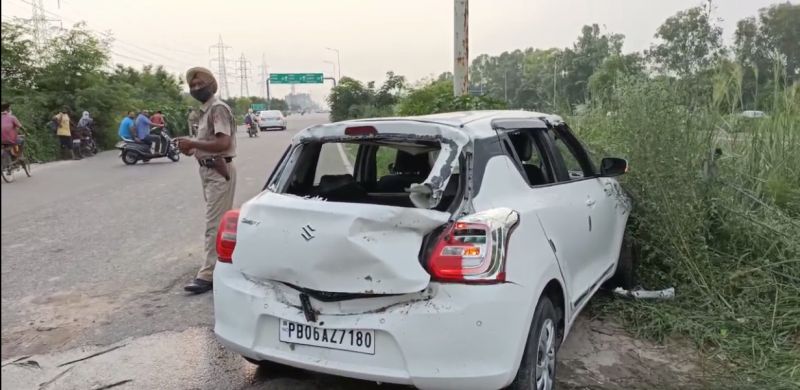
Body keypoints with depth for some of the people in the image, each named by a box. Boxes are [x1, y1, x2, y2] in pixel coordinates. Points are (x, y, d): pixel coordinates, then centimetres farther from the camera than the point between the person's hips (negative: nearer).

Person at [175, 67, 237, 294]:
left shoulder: (218, 108, -14)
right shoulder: (205, 110, 16)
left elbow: (223, 143, -25)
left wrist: (193, 143, -21)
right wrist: (193, 150, 4)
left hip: (219, 172, -10)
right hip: (209, 171, 10)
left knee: (214, 224, -8)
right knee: (222, 221, 16)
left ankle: (208, 275, -6)